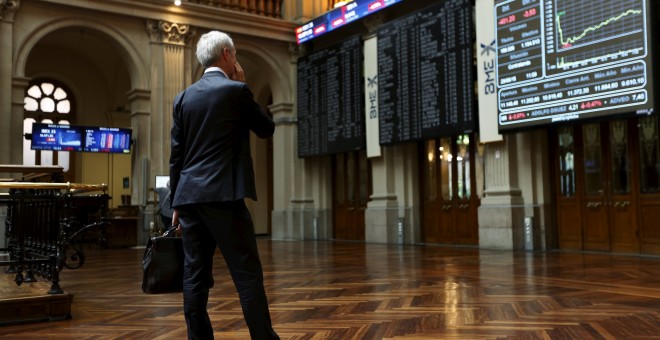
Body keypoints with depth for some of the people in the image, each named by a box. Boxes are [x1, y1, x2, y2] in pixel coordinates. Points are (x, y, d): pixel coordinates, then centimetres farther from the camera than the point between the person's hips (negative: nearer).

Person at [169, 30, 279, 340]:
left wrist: (177, 202, 17)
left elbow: (176, 154, 12)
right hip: (222, 194, -6)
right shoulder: (236, 90, -3)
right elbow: (267, 129, 10)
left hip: (189, 196, 6)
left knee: (195, 275, 8)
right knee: (247, 272, -3)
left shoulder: (183, 97, 12)